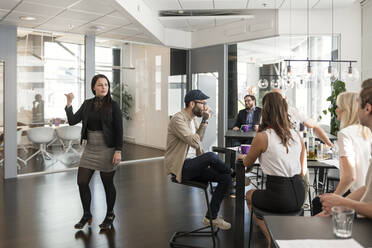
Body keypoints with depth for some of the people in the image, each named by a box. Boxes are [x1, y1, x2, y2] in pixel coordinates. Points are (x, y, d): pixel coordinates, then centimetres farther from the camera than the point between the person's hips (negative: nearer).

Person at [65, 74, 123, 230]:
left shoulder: (113, 105, -7)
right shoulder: (87, 104, 7)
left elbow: (119, 130, -9)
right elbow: (73, 121, 4)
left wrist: (118, 151, -14)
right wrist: (69, 103, -8)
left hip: (107, 149, -4)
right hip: (90, 148, 5)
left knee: (107, 184, 7)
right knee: (82, 182, 5)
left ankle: (109, 216, 28)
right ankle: (86, 215, 26)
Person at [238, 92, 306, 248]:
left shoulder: (262, 137, -10)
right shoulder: (297, 136, 6)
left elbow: (247, 163, 7)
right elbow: (302, 172, 13)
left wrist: (243, 157, 29)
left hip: (280, 199, -6)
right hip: (299, 196, 6)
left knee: (249, 195, 25)